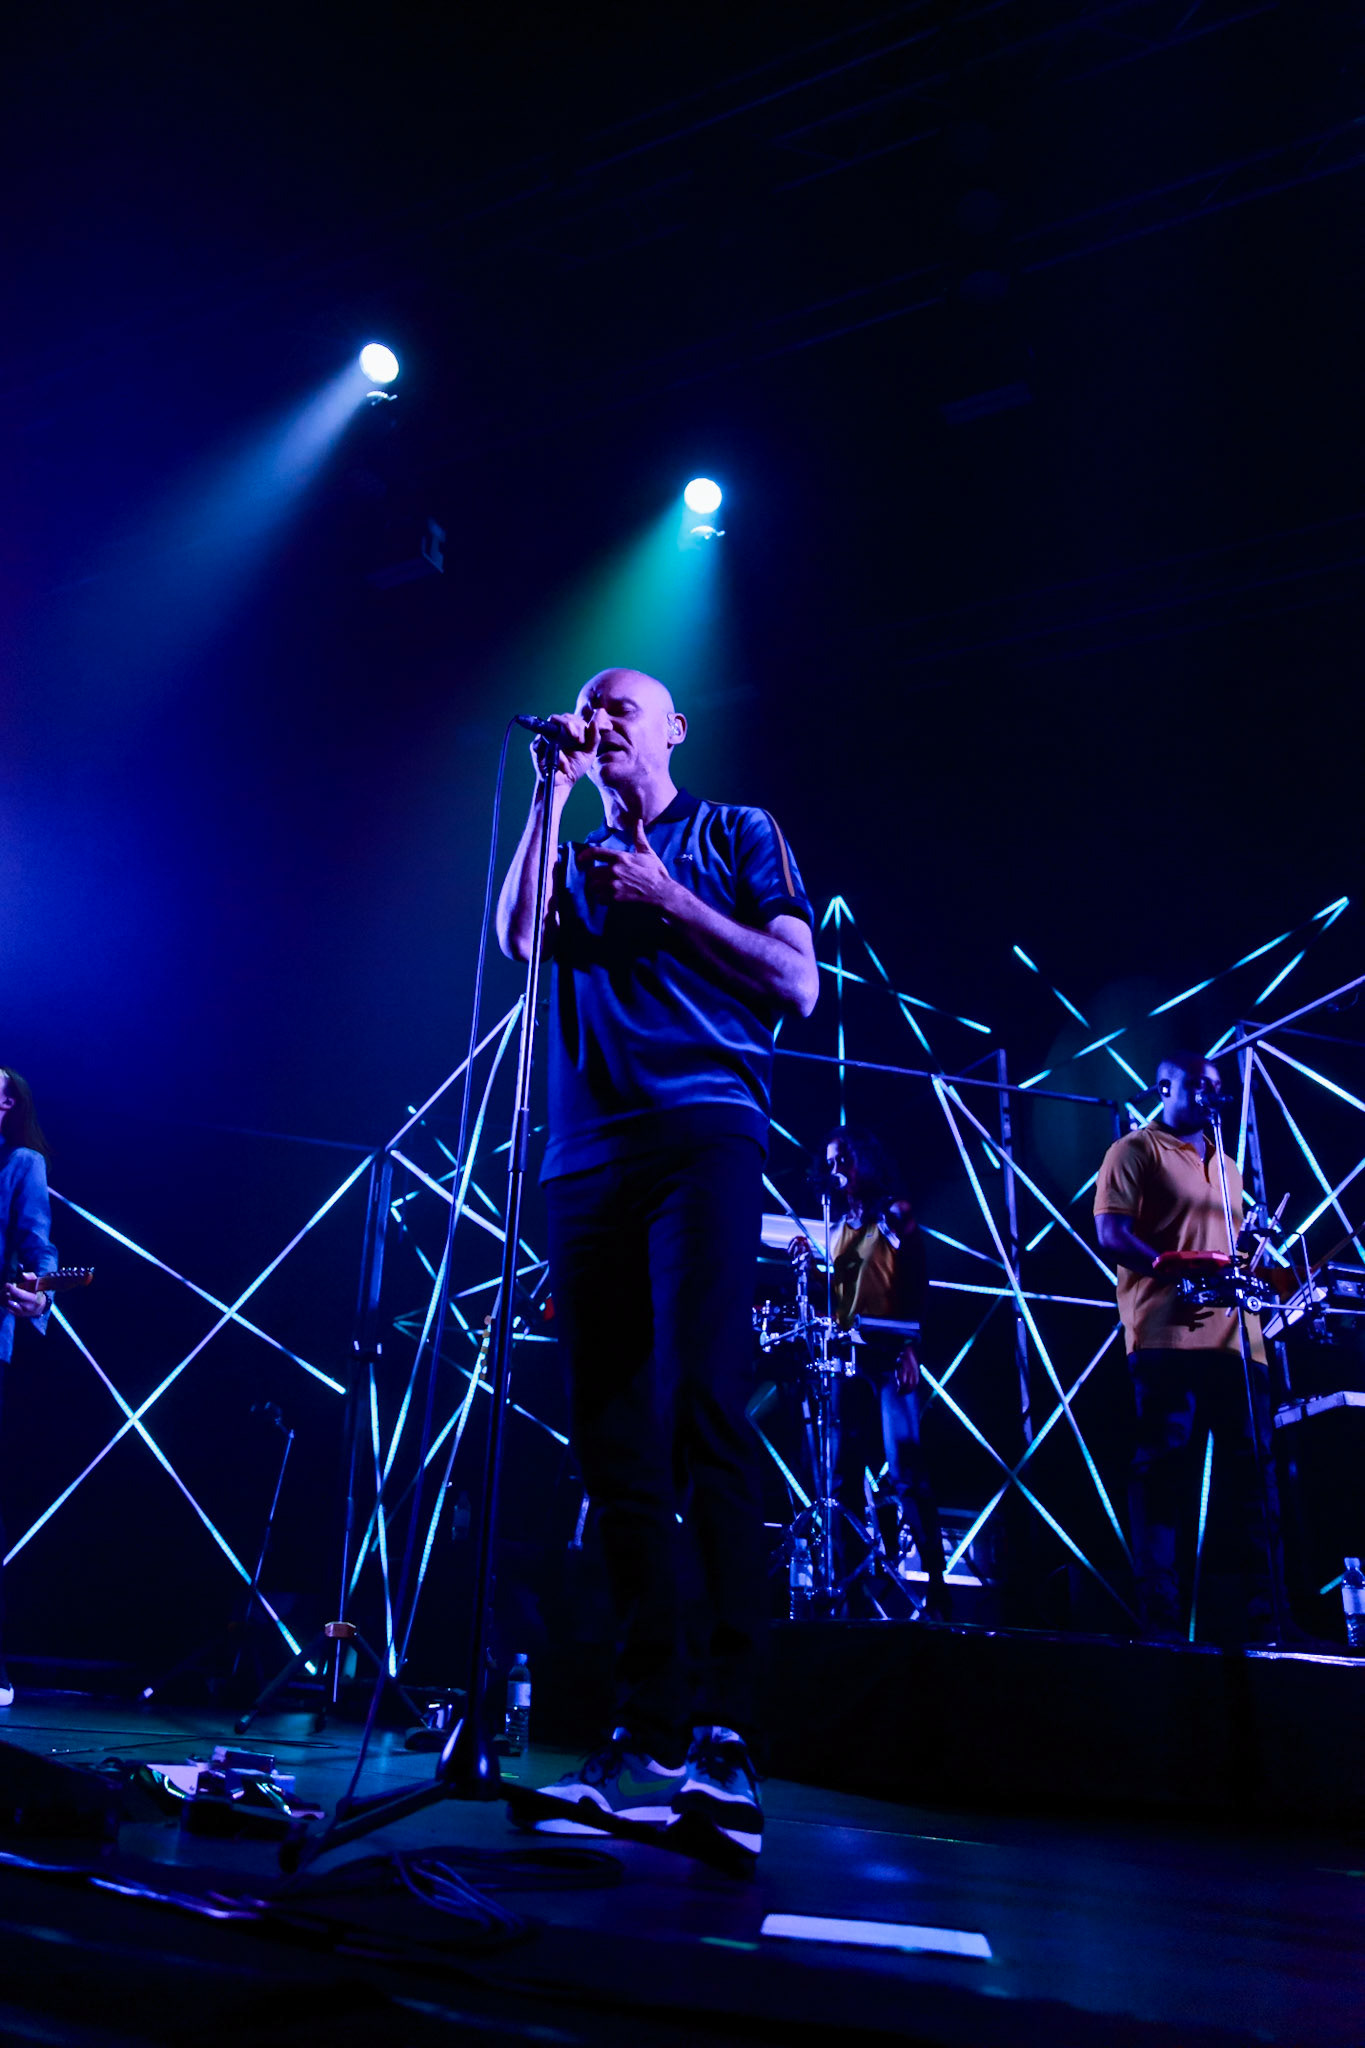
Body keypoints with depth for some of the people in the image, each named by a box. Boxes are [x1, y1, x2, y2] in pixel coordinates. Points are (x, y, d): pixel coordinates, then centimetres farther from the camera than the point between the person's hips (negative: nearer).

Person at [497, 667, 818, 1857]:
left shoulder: (737, 835, 14)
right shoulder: (578, 859, 25)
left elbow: (798, 982, 3)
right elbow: (517, 936, 4)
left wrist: (664, 899, -2)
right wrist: (552, 791, 7)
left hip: (705, 1127, -5)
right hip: (589, 1154, 5)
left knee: (702, 1407, -19)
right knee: (613, 1441, 0)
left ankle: (727, 1734, -16)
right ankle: (650, 1734, 6)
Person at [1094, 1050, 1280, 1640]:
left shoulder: (1227, 1166, 27)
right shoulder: (1135, 1151, 4)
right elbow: (1110, 1234, -7)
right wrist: (1179, 1273, -20)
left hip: (1236, 1338, 7)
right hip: (1168, 1335, -7)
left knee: (1253, 1476, 4)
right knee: (1164, 1471, -8)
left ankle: (1263, 1615, 7)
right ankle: (1159, 1614, -5)